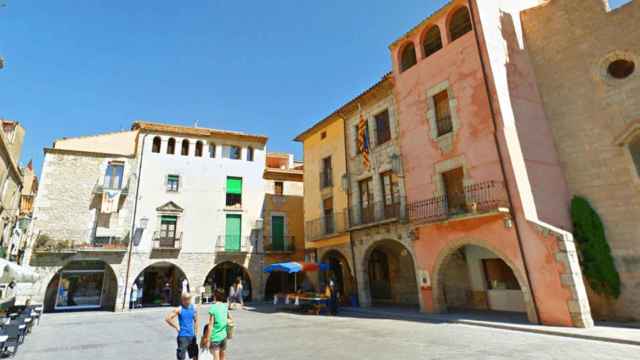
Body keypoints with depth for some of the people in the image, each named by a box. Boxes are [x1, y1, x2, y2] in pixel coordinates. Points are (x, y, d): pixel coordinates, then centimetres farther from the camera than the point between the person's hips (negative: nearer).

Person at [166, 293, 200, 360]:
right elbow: (168, 318, -15)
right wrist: (177, 327, -11)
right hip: (183, 336, -5)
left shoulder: (193, 308, 3)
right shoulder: (179, 309, -12)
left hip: (192, 335, 5)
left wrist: (196, 331, 9)